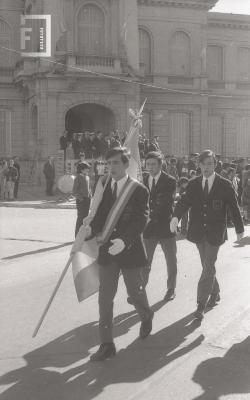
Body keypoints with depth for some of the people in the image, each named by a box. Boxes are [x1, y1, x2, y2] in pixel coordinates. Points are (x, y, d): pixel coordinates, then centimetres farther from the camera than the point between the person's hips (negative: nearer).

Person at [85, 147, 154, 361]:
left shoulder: (139, 190, -9)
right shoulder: (104, 186, 4)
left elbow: (141, 220, -15)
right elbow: (100, 213, 6)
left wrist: (124, 240, -29)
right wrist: (91, 228, -15)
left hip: (129, 249, -3)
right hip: (107, 249, 4)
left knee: (135, 291, 14)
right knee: (105, 297, 3)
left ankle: (146, 317, 47)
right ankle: (107, 344, 12)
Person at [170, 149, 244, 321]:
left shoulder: (225, 185, -4)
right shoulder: (193, 184, 4)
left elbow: (234, 207, 2)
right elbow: (184, 201, -8)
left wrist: (240, 229, 9)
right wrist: (176, 217, -27)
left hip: (215, 233, -3)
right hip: (199, 232, 3)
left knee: (209, 267, -7)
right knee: (208, 267, 15)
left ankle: (201, 305, -3)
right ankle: (215, 294, 35)